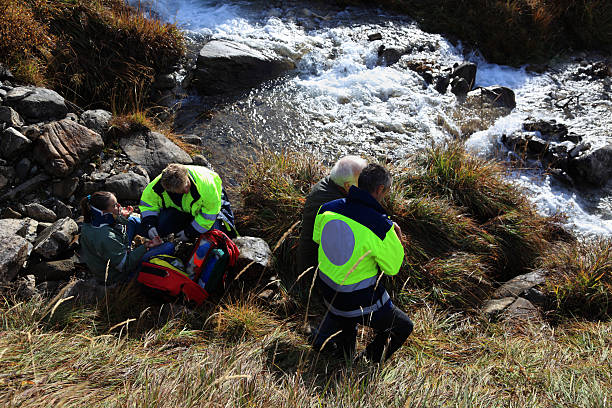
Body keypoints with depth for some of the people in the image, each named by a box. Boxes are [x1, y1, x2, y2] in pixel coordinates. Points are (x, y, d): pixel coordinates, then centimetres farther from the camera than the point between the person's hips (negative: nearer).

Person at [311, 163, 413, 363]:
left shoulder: (327, 209, -11)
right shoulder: (380, 226, -27)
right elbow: (392, 268, -13)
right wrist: (394, 233, 1)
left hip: (327, 290, 5)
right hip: (361, 303, -5)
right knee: (404, 326, 19)